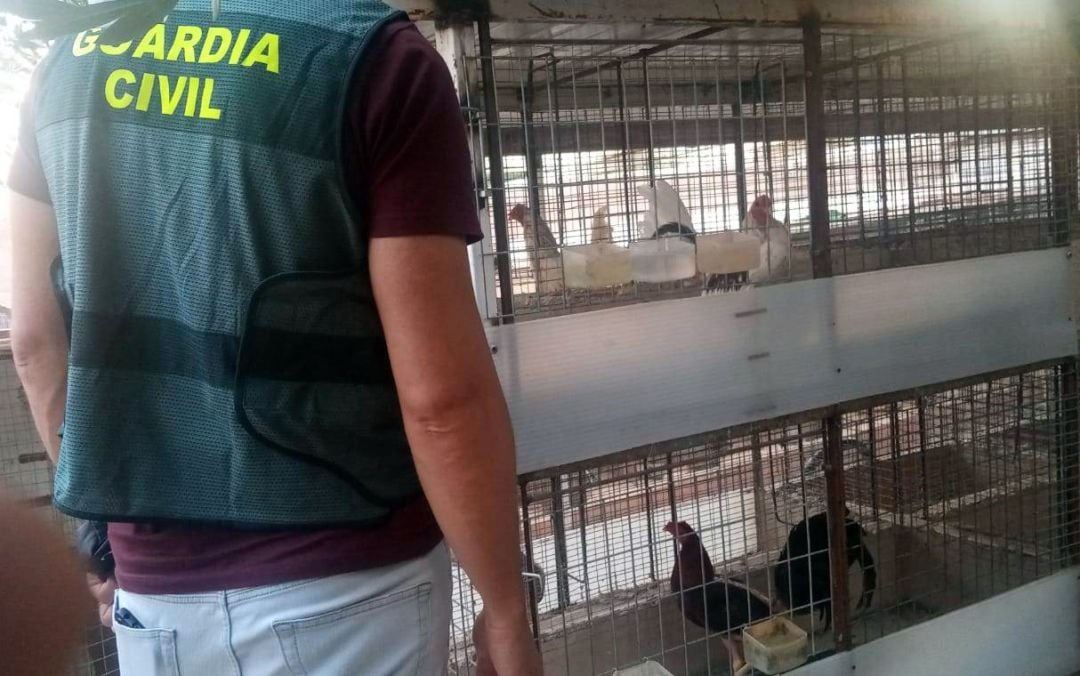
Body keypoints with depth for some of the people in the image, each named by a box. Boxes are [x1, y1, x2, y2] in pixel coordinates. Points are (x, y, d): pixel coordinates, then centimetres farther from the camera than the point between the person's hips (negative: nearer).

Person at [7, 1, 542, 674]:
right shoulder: (378, 57, -14)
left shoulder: (70, 59, 3)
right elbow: (442, 392, -19)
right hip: (344, 582, -5)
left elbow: (36, 336, 7)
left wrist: (103, 526, 18)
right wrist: (507, 613, -7)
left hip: (153, 580, 6)